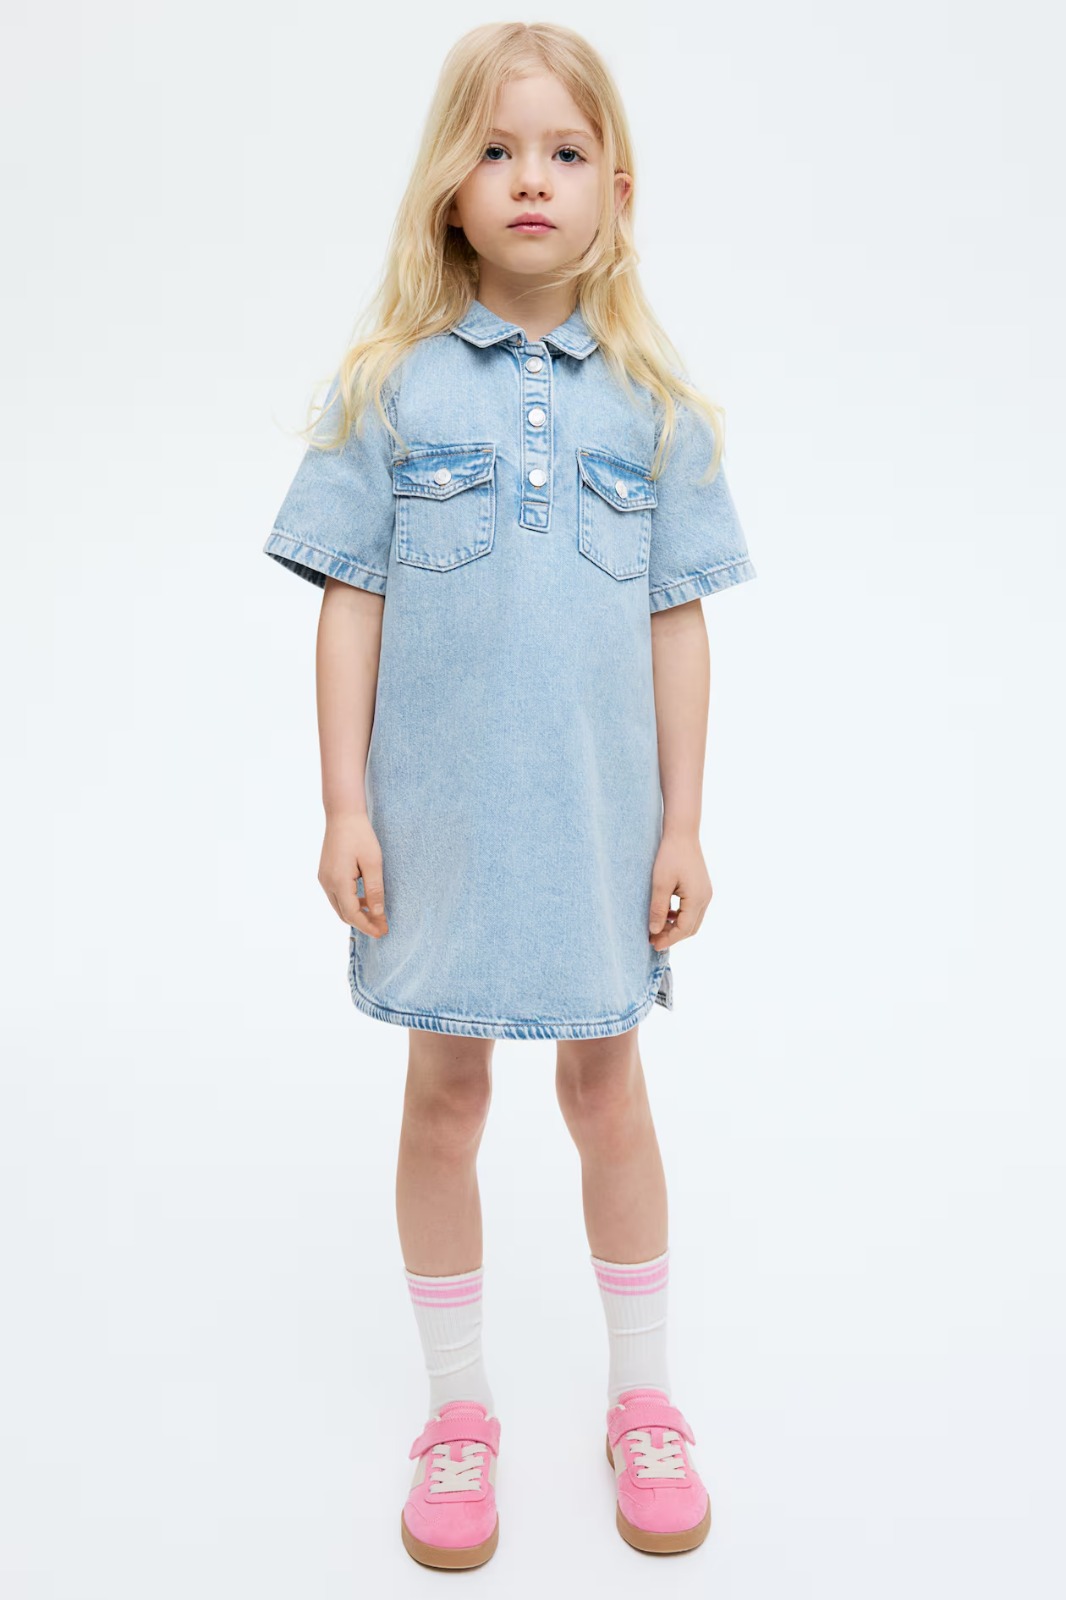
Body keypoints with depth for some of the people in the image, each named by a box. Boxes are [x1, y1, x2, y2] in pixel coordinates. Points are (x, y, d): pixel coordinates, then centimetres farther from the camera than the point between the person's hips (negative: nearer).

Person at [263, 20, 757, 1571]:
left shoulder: (651, 399, 3)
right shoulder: (389, 387, 0)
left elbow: (677, 621, 2)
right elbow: (350, 605, -1)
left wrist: (683, 824, 0)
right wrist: (345, 806, -6)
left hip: (601, 817, 1)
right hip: (439, 814, 0)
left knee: (606, 1091, 12)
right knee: (445, 1095, 11)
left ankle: (644, 1398, 33)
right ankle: (459, 1410, 32)